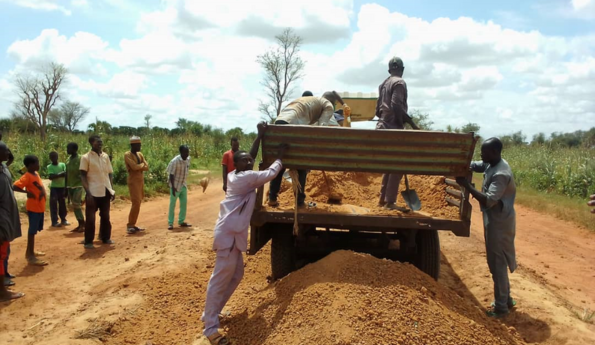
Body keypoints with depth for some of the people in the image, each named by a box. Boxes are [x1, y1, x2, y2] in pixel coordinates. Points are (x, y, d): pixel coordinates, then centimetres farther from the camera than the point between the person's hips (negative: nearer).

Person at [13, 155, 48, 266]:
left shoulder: (36, 174, 11)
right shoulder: (27, 177, -16)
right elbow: (14, 187, -25)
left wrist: (42, 192, 10)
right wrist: (27, 192, -22)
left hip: (40, 206, 9)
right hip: (33, 207, -9)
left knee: (34, 230, 18)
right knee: (32, 231, -6)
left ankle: (30, 252, 30)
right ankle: (30, 256, -4)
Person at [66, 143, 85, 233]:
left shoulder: (80, 159, -11)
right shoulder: (67, 160, 11)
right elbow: (66, 175, 14)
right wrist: (66, 188, 13)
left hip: (78, 185, -7)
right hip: (70, 186, 7)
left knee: (76, 205, -10)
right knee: (74, 206, 8)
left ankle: (83, 225, -1)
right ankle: (80, 225, 14)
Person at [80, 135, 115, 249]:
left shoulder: (106, 156, 9)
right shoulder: (86, 157, -6)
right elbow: (83, 176, -8)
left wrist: (112, 190, 7)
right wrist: (88, 193, -16)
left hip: (105, 192, 5)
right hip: (93, 193, -5)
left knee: (105, 216, 13)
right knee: (90, 218, 2)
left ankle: (106, 238, 25)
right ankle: (88, 241, 10)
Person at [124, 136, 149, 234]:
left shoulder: (140, 154, 14)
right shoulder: (127, 155, -9)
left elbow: (147, 167, 5)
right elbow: (134, 167, -22)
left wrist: (138, 167, -11)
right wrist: (142, 164, -3)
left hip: (141, 180, 8)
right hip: (133, 181, -8)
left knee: (138, 203, 8)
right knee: (136, 203, -14)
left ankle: (133, 225, 15)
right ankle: (129, 225, -9)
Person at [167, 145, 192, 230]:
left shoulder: (188, 159, -1)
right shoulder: (175, 161, -20)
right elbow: (171, 174, -18)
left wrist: (184, 182, 15)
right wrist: (173, 187, -22)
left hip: (183, 185, 7)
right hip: (176, 185, -7)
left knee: (184, 203, 10)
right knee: (172, 204, 0)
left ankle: (181, 221, 21)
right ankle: (170, 223, 6)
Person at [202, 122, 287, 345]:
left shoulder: (236, 176, 13)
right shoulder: (245, 178, -12)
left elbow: (251, 155, 24)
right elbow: (269, 174, -11)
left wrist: (260, 136, 21)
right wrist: (280, 156, 3)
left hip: (232, 232, 10)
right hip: (229, 233, -10)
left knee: (236, 274, 18)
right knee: (221, 278, -10)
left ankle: (211, 314, 25)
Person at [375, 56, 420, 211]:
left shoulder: (383, 84, 18)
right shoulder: (399, 82, -8)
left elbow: (378, 110, 19)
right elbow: (397, 106, -21)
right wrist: (411, 123, -16)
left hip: (383, 127, 9)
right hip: (393, 128, -9)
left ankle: (383, 199, 16)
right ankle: (390, 202, -10)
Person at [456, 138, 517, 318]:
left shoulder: (501, 174, -26)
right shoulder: (492, 165, 4)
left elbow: (489, 201, -32)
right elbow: (474, 165, 16)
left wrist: (467, 185, -30)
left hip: (499, 222, -10)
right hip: (494, 220, 10)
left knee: (497, 264, -1)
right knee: (497, 262, 19)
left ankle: (501, 307, 10)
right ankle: (506, 299, 33)